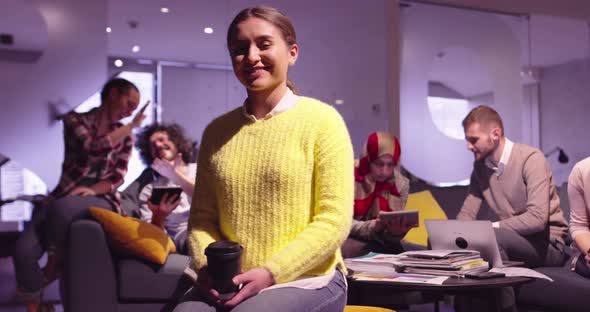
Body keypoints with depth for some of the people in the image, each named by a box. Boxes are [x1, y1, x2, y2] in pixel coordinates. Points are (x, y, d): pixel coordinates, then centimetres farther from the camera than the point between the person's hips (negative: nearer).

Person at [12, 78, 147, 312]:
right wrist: (131, 126, -8)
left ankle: (53, 267, -9)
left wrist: (93, 189, -16)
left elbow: (118, 176, 3)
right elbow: (93, 148, -14)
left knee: (63, 207, -36)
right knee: (24, 251, -24)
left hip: (101, 199, 0)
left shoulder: (125, 136, 12)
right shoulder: (75, 120, 5)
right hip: (64, 195, 0)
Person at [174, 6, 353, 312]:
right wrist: (207, 266, -9)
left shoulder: (321, 120, -4)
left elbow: (334, 221, -9)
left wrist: (271, 272, -16)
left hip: (307, 280, -3)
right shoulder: (217, 131, 9)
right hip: (228, 284, 3)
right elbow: (202, 216, 10)